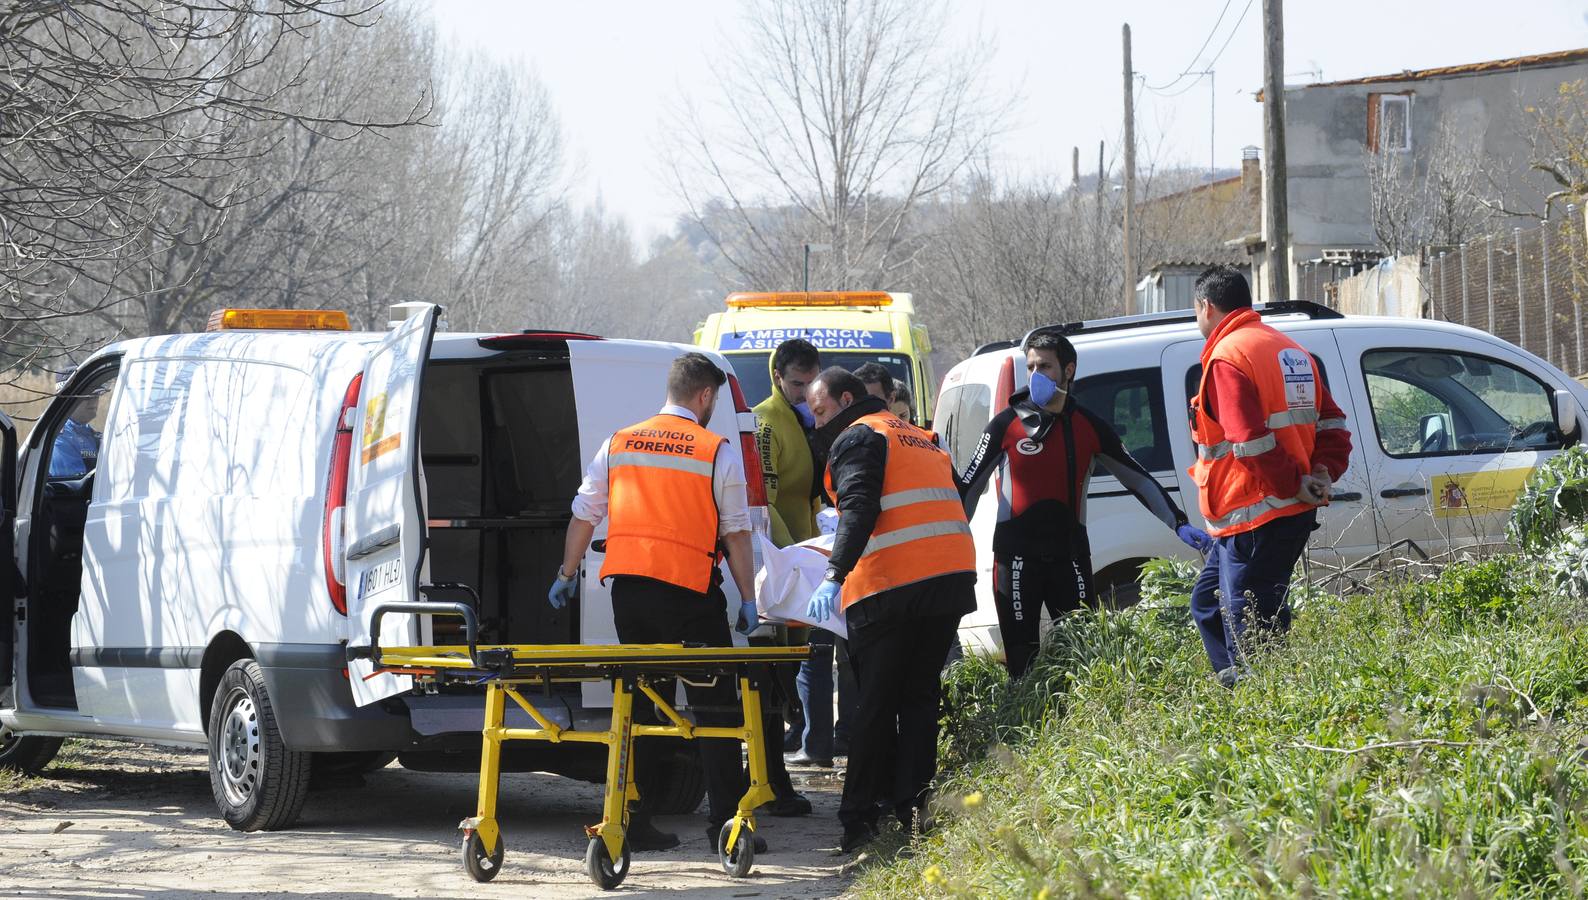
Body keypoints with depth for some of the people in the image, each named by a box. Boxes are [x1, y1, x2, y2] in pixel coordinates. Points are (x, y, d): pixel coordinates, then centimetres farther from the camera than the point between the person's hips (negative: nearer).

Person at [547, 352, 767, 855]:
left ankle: (634, 822, 11)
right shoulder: (717, 452, -3)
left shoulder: (618, 445, 9)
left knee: (640, 703, 12)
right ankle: (725, 823, -3)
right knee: (715, 708, 1)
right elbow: (736, 533, -3)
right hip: (689, 591, -5)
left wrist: (567, 576, 22)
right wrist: (748, 599, 3)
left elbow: (583, 516, 12)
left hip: (628, 588, 5)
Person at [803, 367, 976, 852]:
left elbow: (859, 509, -16)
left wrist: (835, 575, -24)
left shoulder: (857, 438, 0)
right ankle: (914, 808, 4)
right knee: (920, 697, 11)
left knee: (875, 704, -3)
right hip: (953, 576, 7)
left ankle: (860, 818, -2)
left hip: (890, 587, -7)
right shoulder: (918, 437, 26)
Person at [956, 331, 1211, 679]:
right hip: (1017, 556, -2)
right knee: (1022, 657, -1)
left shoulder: (1089, 427, 5)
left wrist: (1178, 525, 5)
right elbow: (968, 487, 3)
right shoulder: (1006, 425, -1)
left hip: (1070, 555, 2)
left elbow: (1138, 479, 11)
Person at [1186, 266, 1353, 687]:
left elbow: (1251, 442, -22)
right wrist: (1322, 474, 5)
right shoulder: (1290, 351, 18)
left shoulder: (1227, 357, -13)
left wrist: (1295, 484, -13)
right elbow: (1331, 423, 16)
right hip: (1294, 512, 10)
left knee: (1249, 627, -9)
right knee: (1208, 602, 20)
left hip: (1256, 517, -10)